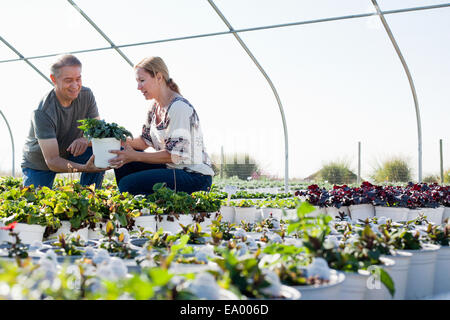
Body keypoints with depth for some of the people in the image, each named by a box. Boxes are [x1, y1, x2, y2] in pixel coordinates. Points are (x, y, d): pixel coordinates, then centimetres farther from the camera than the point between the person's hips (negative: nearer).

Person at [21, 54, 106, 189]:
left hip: (69, 154, 4)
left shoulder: (86, 95, -15)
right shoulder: (43, 112, -31)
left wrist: (86, 140, -37)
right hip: (38, 164, -4)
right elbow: (52, 161, -34)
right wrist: (84, 168, -52)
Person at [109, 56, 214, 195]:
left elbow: (174, 155, -22)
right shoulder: (155, 107, 10)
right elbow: (145, 141, 14)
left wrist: (135, 156, -22)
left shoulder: (180, 107, -19)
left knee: (127, 184, -20)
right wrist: (126, 141, -6)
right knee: (122, 159, 2)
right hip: (171, 168, 9)